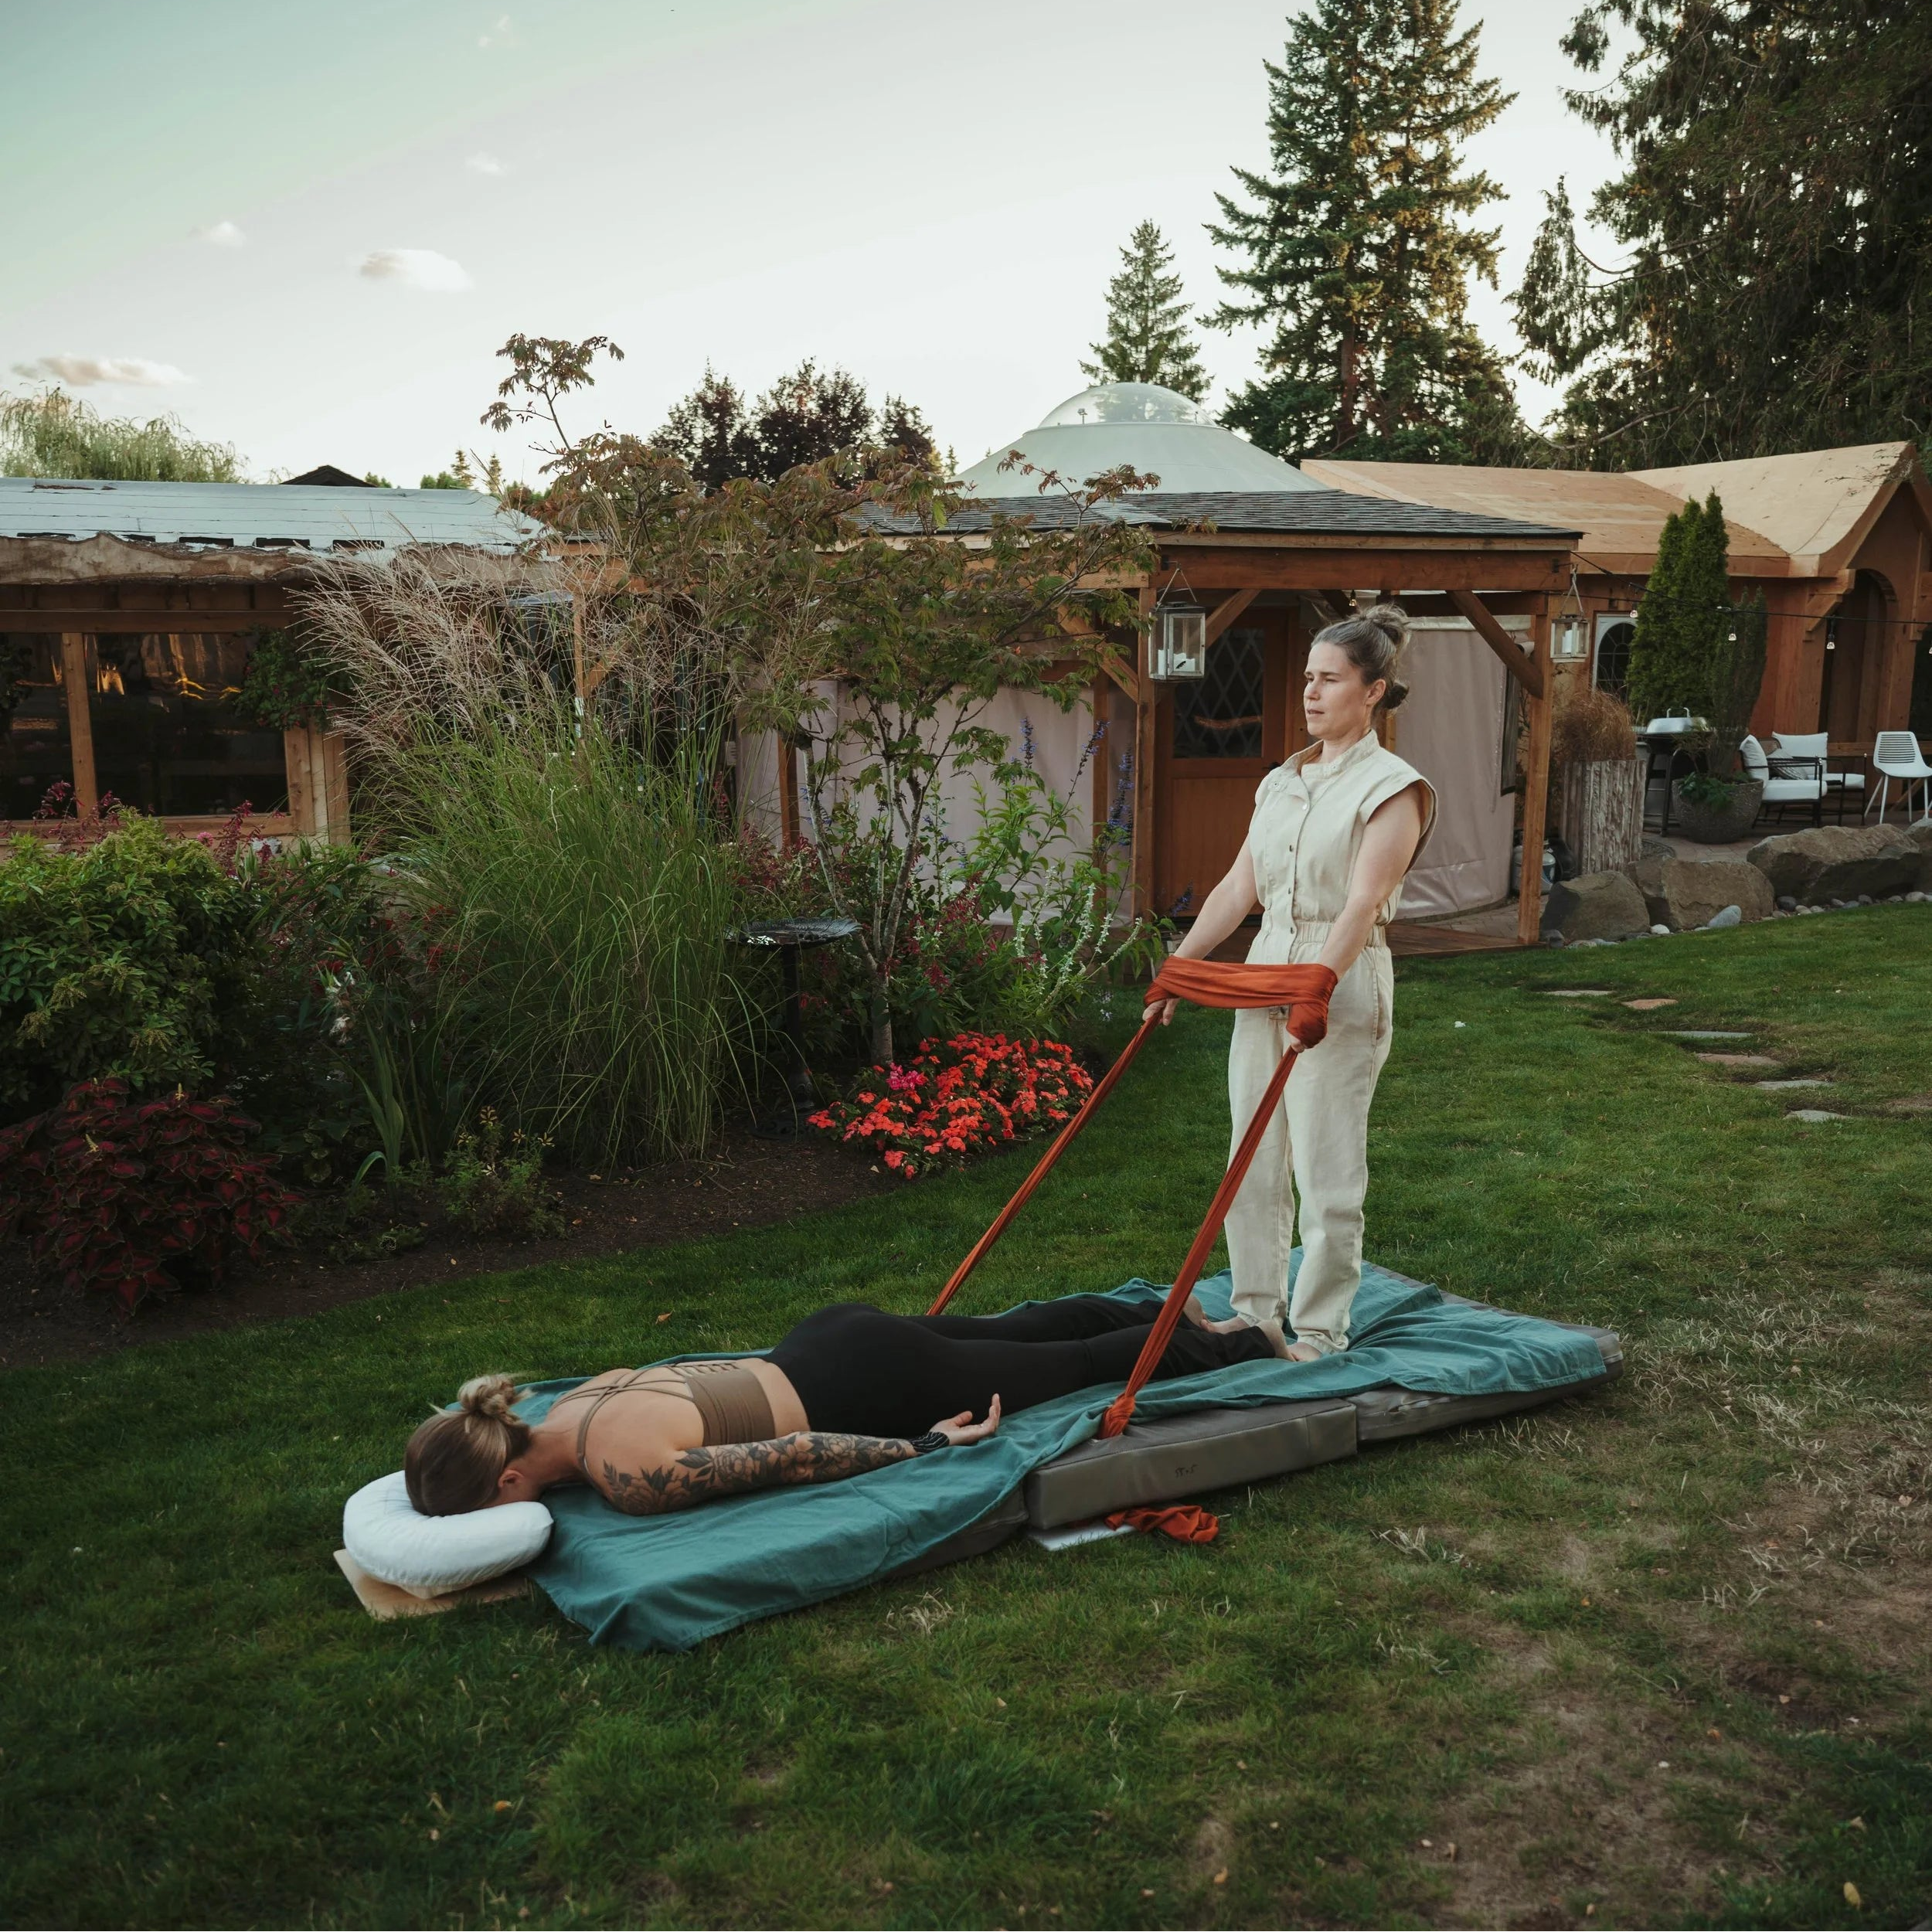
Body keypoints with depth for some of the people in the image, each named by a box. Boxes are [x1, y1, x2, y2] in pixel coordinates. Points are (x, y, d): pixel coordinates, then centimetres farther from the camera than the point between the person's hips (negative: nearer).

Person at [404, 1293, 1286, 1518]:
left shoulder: (627, 1475, -31)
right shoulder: (572, 1401, -7)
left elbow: (783, 1459, -28)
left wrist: (925, 1447, -20)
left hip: (866, 1387, -7)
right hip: (832, 1340, 7)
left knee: (1079, 1364, 15)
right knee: (1019, 1332, 28)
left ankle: (1246, 1344, 35)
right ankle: (1170, 1315, 49)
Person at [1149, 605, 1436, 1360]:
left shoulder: (1393, 786, -8)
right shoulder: (1281, 781, 13)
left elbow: (1362, 903, -20)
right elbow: (1239, 885, 13)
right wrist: (1179, 963, 9)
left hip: (1343, 985, -7)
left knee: (1325, 1172, -1)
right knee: (1253, 1160, 11)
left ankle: (1319, 1331, 12)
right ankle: (1255, 1311, 24)